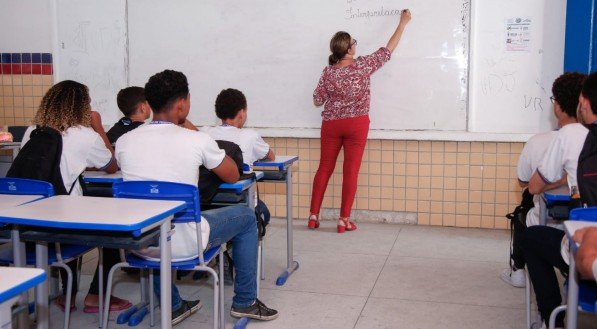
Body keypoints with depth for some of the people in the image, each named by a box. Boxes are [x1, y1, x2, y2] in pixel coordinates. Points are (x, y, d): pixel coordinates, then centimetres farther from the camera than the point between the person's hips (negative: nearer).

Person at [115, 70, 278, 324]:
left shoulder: (124, 142, -1)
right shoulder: (197, 140, -11)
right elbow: (232, 176, 6)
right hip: (183, 245, -4)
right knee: (246, 217, 19)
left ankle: (172, 306, 39)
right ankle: (245, 302, 29)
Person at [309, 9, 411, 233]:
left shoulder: (328, 72, -4)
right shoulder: (363, 66, -9)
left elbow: (317, 101, 1)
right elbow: (388, 49, 2)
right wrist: (403, 23, 13)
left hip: (331, 125, 3)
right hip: (356, 125, -2)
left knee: (325, 168, 9)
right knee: (351, 171, 1)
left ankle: (313, 216, 10)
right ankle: (344, 220, 3)